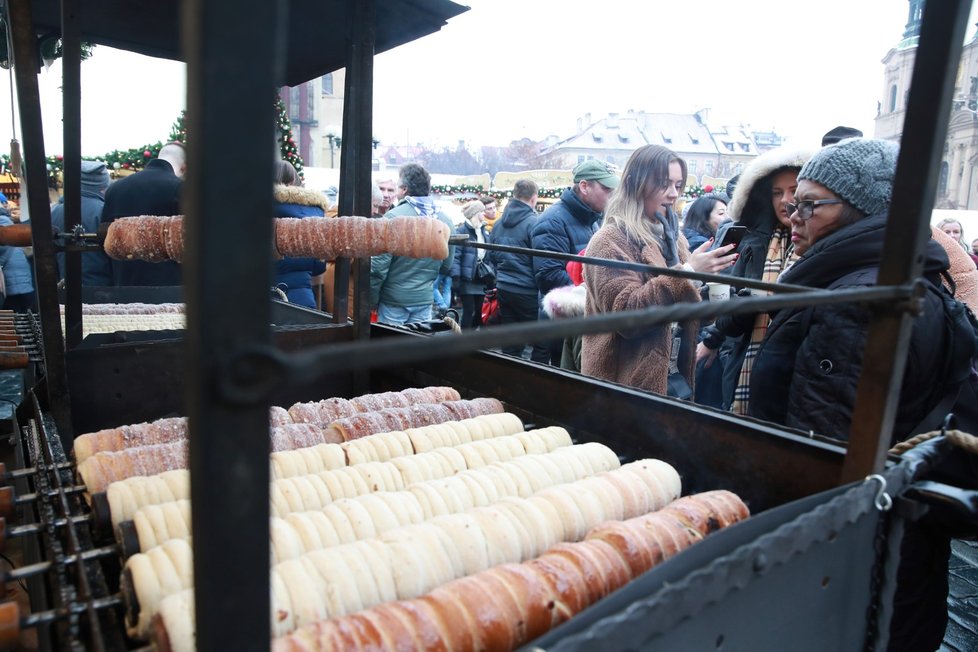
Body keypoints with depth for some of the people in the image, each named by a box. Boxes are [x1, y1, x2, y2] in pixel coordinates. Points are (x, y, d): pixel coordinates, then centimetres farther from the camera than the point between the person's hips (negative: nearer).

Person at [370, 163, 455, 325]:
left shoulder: (393, 217, -15)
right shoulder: (445, 221, -1)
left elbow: (378, 266, -14)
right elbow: (447, 266, 7)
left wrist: (371, 300, -4)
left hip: (394, 300, -4)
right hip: (425, 299, 4)